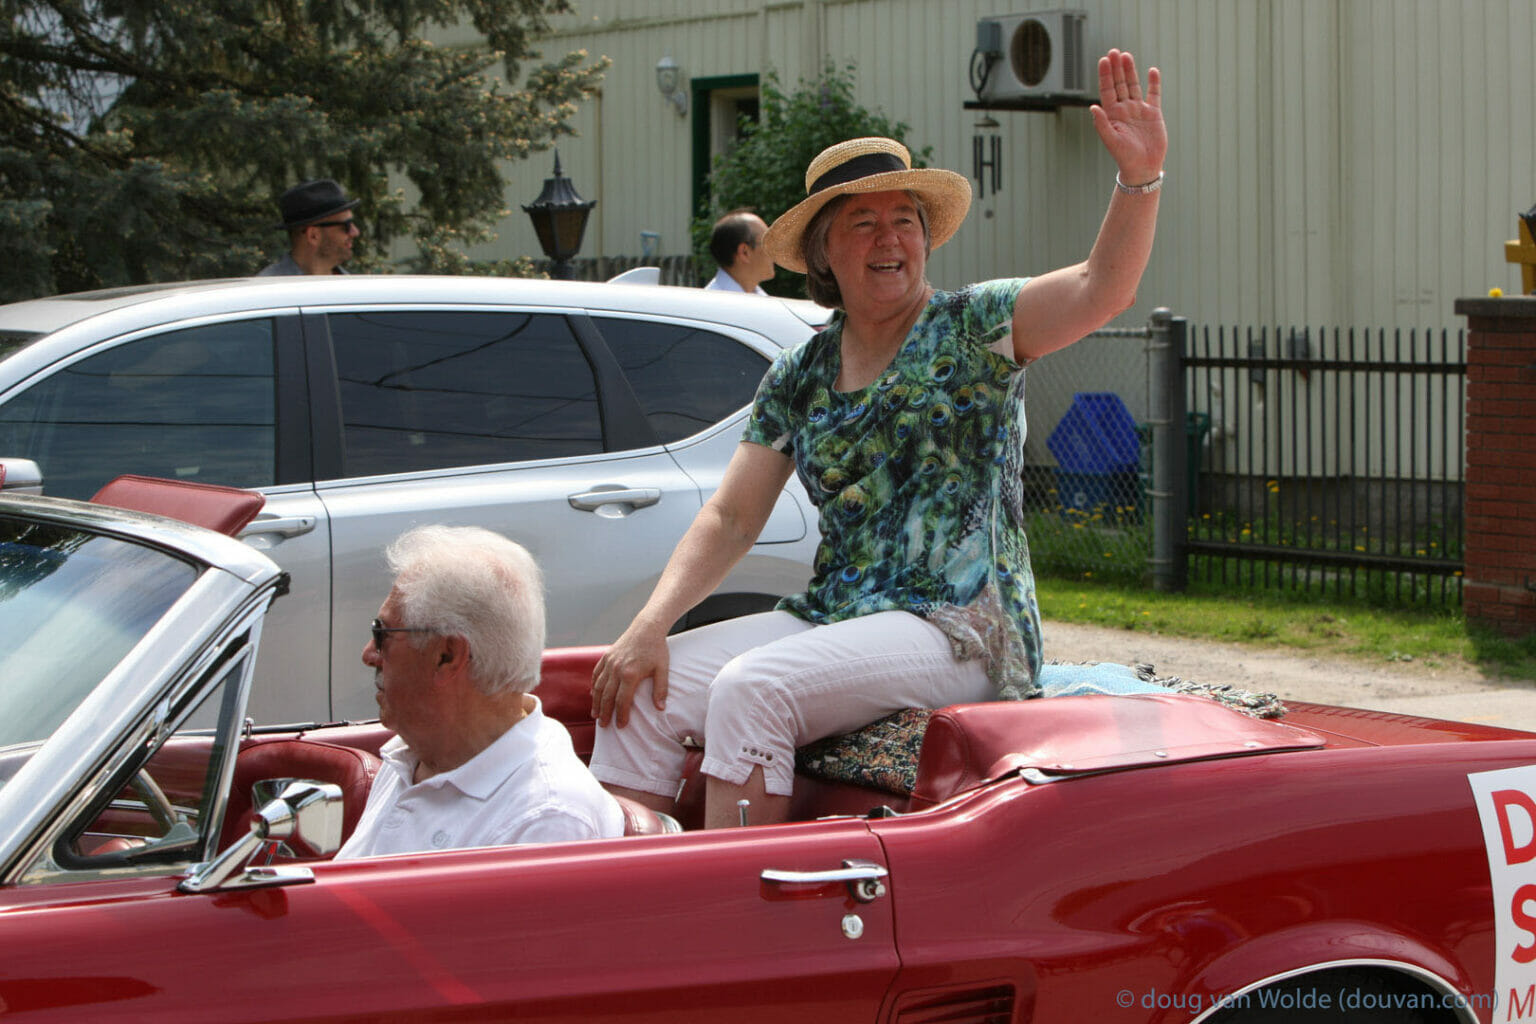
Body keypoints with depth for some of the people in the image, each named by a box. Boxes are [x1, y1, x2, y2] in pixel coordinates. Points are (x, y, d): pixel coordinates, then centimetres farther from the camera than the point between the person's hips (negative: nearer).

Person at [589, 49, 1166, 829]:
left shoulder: (974, 327, 0)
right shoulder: (799, 377, 13)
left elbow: (1101, 290, -17)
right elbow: (730, 517, 10)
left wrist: (1139, 176, -35)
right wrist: (650, 625, -5)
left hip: (958, 627, -6)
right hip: (830, 615, 6)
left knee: (752, 688, -29)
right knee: (645, 689, -13)